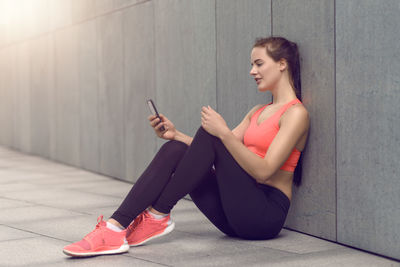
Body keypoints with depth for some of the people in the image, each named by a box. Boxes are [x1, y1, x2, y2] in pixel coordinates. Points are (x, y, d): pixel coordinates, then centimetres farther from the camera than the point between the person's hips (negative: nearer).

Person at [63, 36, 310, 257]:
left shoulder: (296, 113, -6)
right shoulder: (258, 112, 22)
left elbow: (263, 171, -18)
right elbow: (219, 150, 13)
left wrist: (223, 132, -24)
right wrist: (176, 134, 2)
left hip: (267, 213, -8)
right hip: (236, 215, 8)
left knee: (209, 135, -22)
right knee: (174, 149, -11)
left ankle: (158, 216, -16)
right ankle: (115, 228, -25)